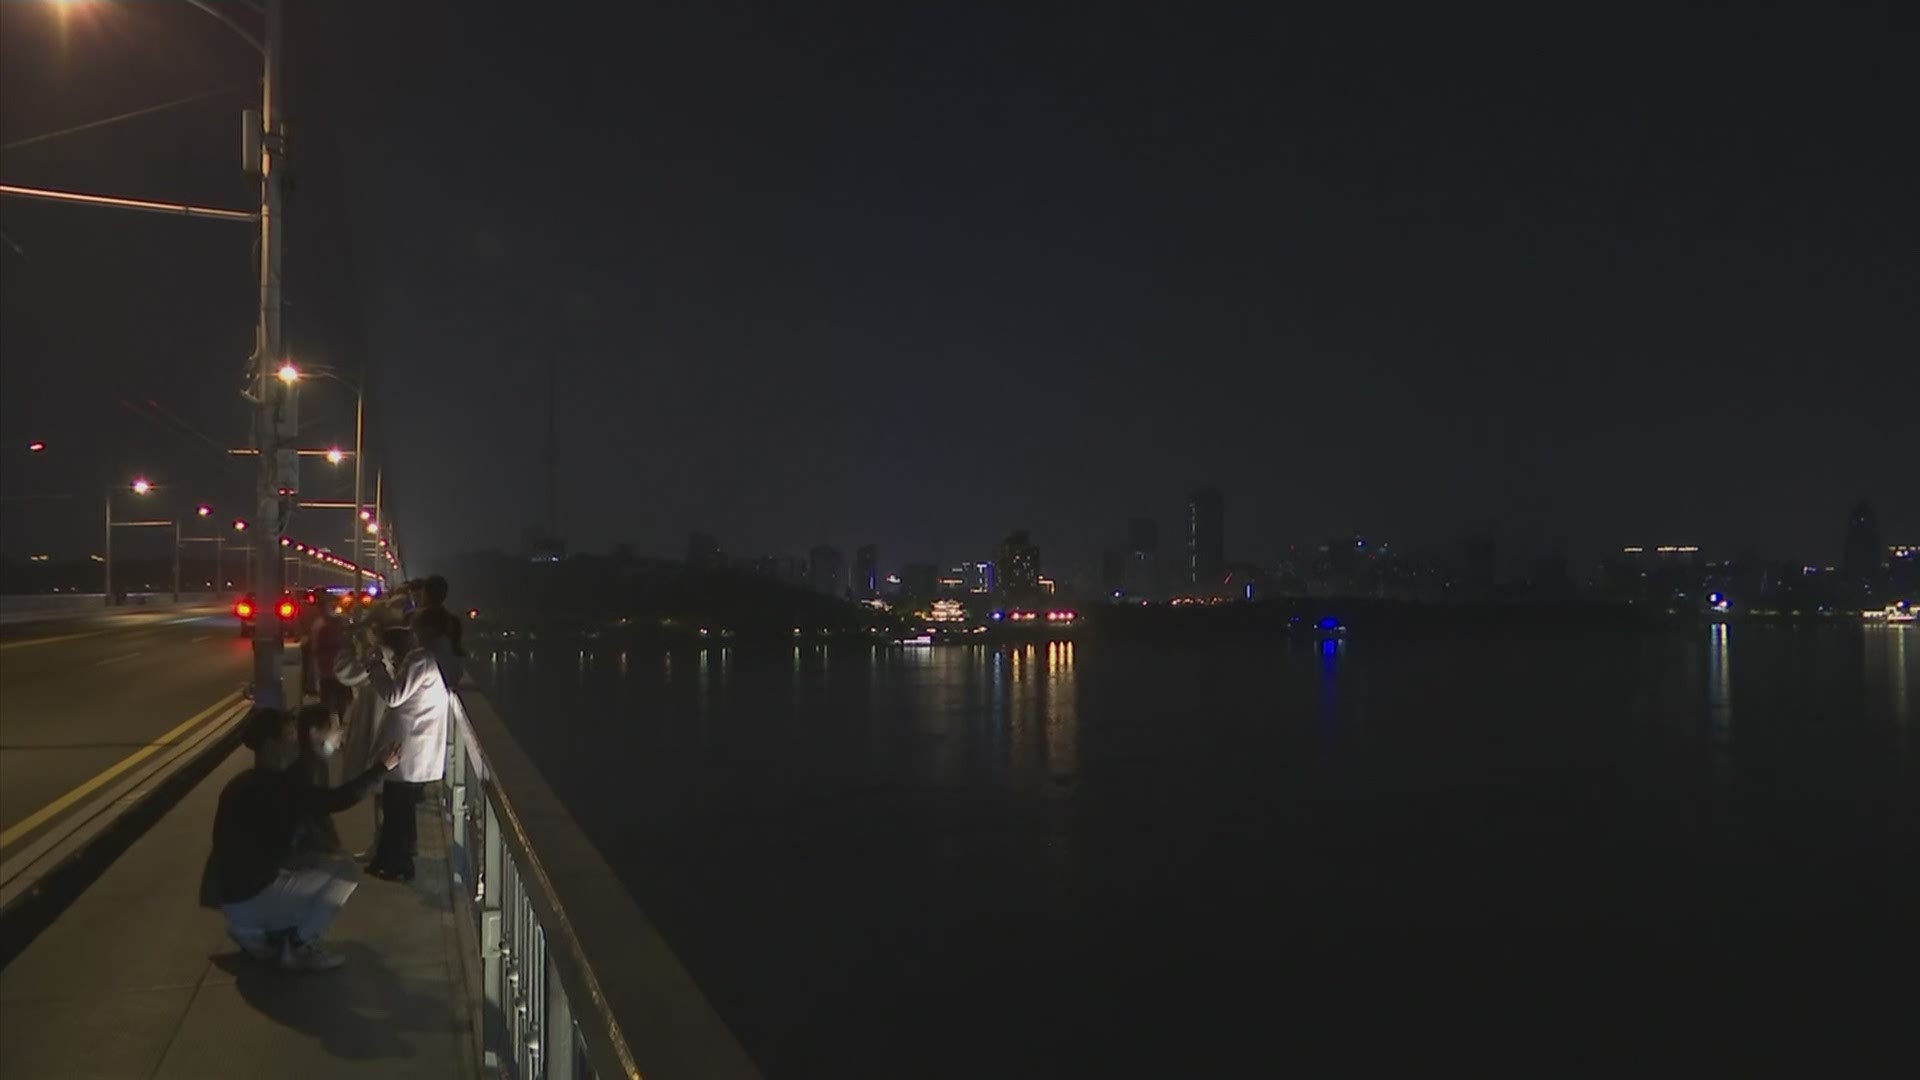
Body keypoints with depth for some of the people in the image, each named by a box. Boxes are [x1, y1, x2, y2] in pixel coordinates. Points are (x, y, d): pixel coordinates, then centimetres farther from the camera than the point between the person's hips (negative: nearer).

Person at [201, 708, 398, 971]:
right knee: (343, 872, -5)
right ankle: (297, 947, -1)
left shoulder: (243, 784, 10)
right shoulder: (277, 786, -19)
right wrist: (381, 767, -12)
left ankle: (254, 932, 16)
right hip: (249, 898, -9)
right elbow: (338, 799, -22)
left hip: (231, 893, 9)